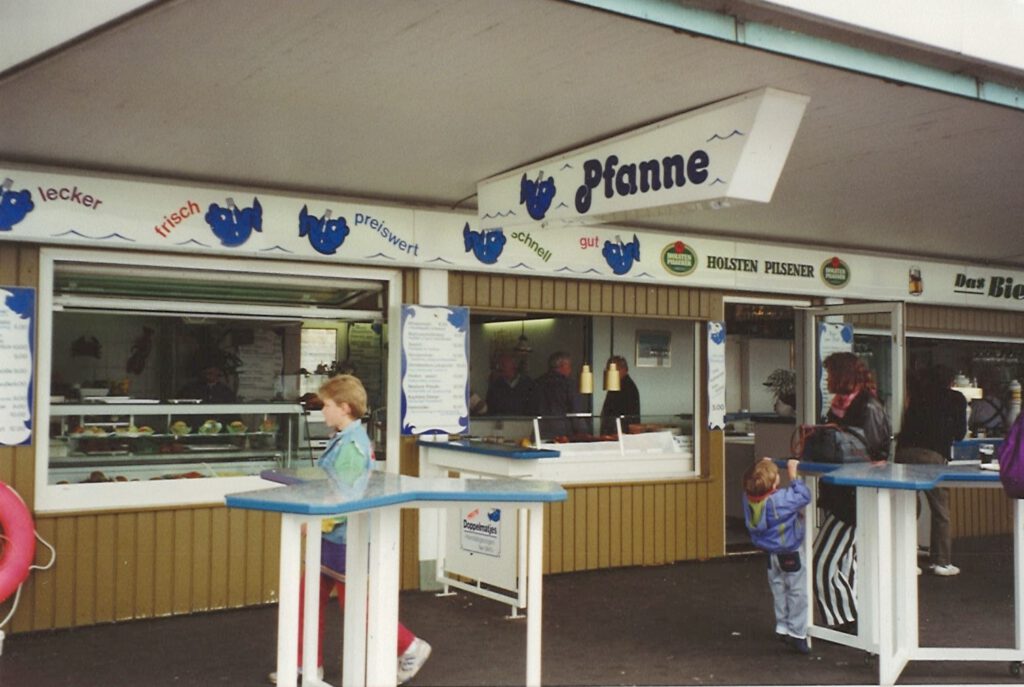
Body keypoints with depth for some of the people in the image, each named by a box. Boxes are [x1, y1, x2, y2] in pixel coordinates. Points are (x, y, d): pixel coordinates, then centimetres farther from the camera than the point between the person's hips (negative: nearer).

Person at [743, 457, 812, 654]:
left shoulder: (748, 498, -12)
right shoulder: (781, 499, -30)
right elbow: (803, 496, -23)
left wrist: (761, 467, 5)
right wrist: (793, 474, -17)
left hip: (770, 554, 7)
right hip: (789, 555, -7)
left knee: (779, 592, 21)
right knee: (797, 593, 8)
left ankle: (782, 627, 28)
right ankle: (797, 633, 12)